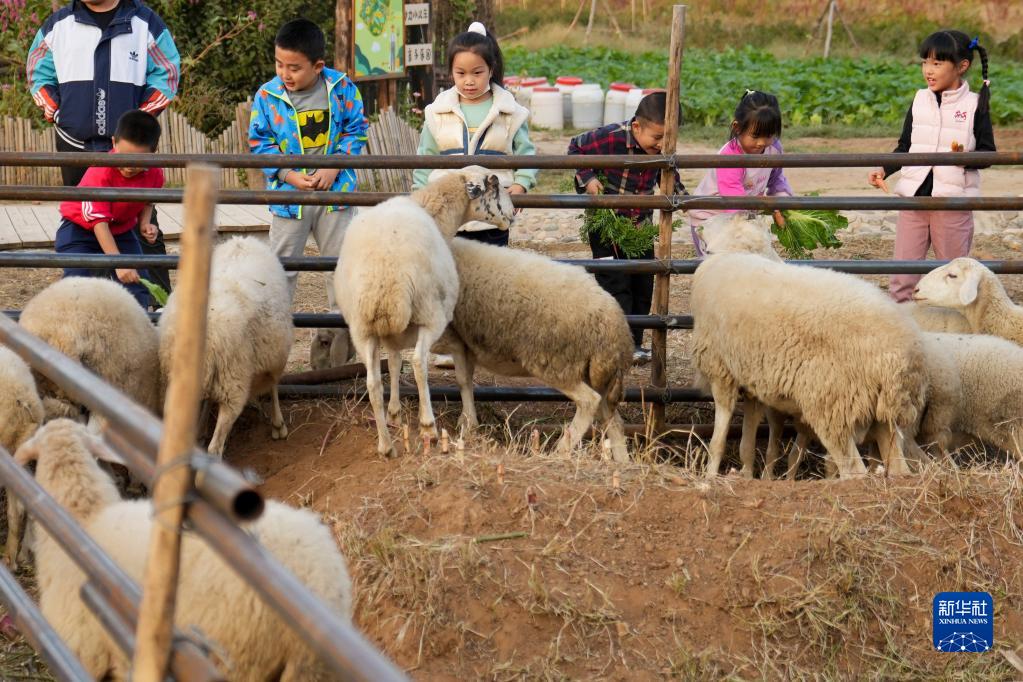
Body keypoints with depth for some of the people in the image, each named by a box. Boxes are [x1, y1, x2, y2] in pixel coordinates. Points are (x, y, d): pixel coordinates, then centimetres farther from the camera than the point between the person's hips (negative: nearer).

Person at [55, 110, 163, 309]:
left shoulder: (154, 174, -15)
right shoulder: (100, 172, -33)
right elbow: (99, 222, -33)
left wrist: (145, 224, -13)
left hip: (122, 230, 5)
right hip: (80, 228, -5)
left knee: (137, 289, -5)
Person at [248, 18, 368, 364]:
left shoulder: (342, 88, -7)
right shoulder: (267, 96, -9)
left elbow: (356, 131, 0)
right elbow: (260, 143, -3)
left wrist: (334, 168, -13)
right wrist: (289, 175, -15)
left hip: (334, 192, 1)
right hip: (288, 194, -1)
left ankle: (343, 328, 22)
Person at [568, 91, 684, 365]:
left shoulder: (662, 150, -8)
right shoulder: (611, 139, -25)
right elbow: (576, 148, -9)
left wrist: (680, 195, -1)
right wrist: (587, 178, -19)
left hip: (640, 225, 6)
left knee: (643, 285, 9)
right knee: (615, 283, -8)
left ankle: (634, 342, 20)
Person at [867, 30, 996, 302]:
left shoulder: (975, 105, -3)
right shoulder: (920, 101, 8)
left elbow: (988, 152, -2)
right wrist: (884, 170, -1)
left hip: (953, 200, -3)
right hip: (914, 197, 3)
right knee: (903, 273, 3)